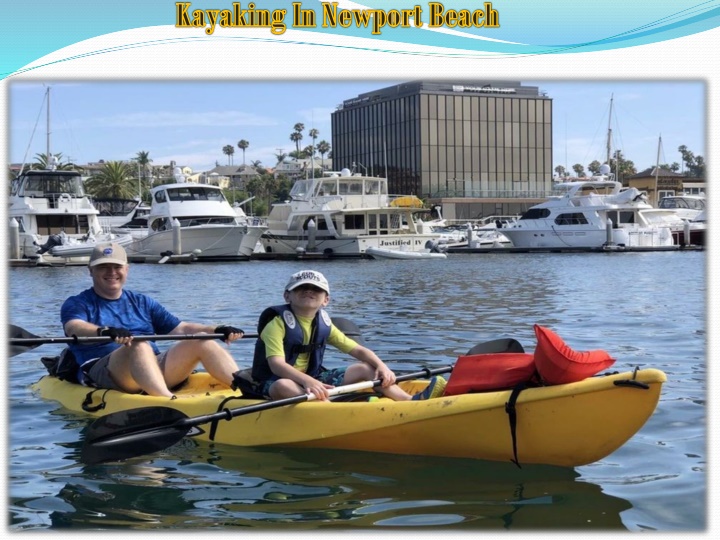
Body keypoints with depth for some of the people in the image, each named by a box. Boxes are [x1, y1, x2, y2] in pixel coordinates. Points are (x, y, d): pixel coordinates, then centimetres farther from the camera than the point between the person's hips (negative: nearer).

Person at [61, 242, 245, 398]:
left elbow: (181, 329, 16)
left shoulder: (142, 302, 25)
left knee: (202, 341, -14)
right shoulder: (77, 304, 11)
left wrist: (217, 331, -2)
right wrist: (104, 332, -35)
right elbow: (74, 328, -13)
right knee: (139, 346, -35)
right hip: (101, 373, -5)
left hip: (154, 369, 5)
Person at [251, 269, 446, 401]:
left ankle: (411, 401, -20)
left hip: (312, 378, 7)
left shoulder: (324, 325, 7)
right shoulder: (277, 324, -12)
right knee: (283, 387, -43)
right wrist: (306, 381, -44)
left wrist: (381, 366, -16)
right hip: (274, 382, -6)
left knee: (365, 368, -2)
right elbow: (276, 364, -27)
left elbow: (358, 350, 4)